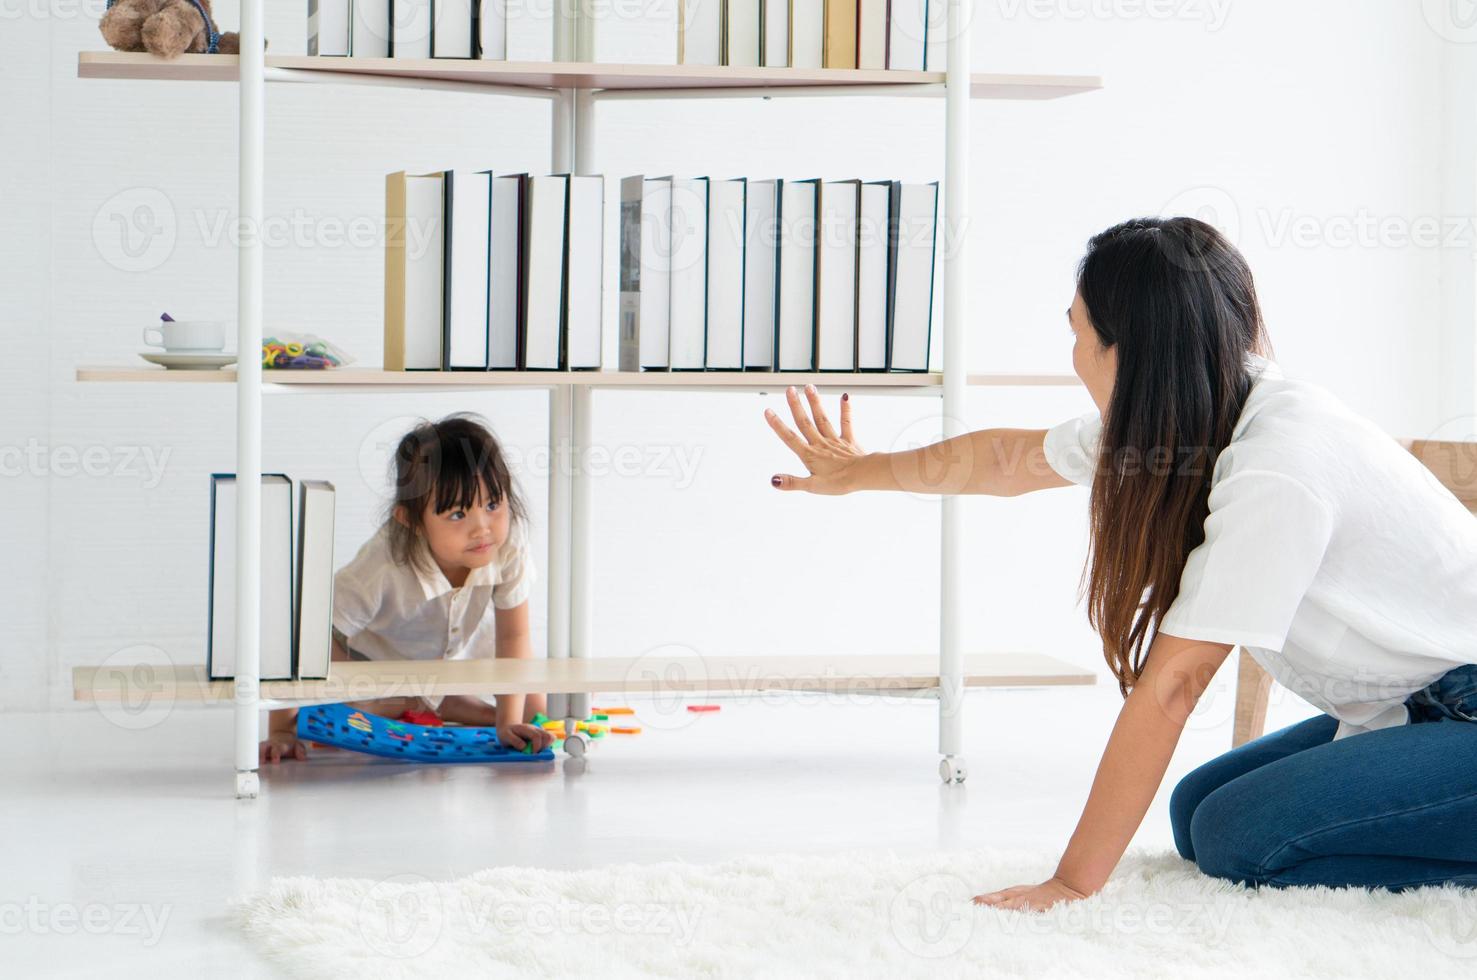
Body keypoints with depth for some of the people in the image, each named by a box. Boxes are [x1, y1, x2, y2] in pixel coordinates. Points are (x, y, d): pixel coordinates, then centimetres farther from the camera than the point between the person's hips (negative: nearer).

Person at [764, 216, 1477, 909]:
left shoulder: (1278, 469, -27)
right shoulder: (1176, 420, 0)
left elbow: (1170, 684, -26)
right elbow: (1010, 458, 18)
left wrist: (1072, 885, -23)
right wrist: (860, 472, 33)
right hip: (1405, 706, 9)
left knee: (1241, 836, -20)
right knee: (1200, 814, 4)